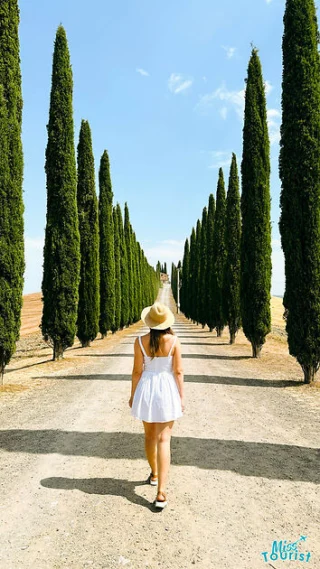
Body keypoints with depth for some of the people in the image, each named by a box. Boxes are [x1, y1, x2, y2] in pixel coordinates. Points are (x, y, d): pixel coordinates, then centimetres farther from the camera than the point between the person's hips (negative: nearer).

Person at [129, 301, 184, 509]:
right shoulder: (174, 341, -11)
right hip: (167, 390, -1)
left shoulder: (140, 341, -10)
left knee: (150, 435, 21)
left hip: (146, 390, 2)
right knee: (164, 440, 2)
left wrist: (133, 395, 7)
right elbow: (178, 372, -9)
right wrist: (182, 397, 0)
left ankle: (154, 474, 42)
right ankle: (161, 492, 0)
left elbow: (137, 371, -5)